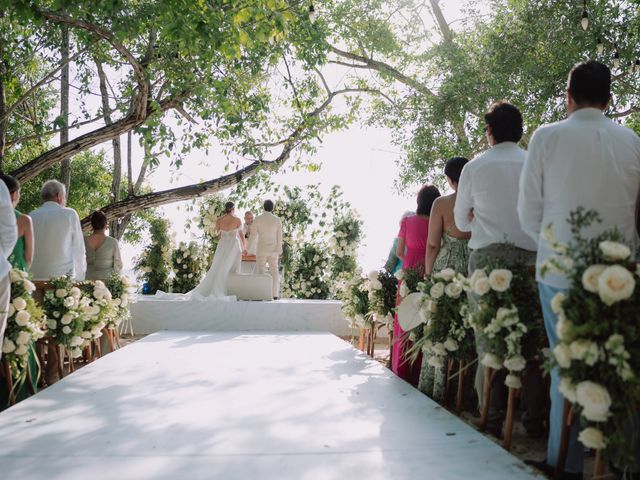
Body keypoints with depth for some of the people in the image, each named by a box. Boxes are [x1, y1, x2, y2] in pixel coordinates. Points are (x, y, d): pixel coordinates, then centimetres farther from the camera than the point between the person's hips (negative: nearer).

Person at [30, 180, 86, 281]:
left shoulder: (32, 216, 7)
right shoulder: (69, 214, -1)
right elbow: (78, 250, -1)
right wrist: (79, 278, 5)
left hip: (36, 276, 3)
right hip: (63, 274, -3)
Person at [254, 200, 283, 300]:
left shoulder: (258, 218, -3)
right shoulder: (277, 220, 1)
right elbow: (279, 237, -1)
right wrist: (279, 252, 4)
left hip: (261, 249, -1)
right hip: (273, 250, 1)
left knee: (261, 272, 1)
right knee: (274, 273, 4)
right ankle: (275, 295, -2)